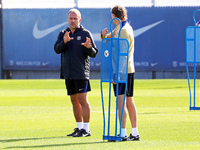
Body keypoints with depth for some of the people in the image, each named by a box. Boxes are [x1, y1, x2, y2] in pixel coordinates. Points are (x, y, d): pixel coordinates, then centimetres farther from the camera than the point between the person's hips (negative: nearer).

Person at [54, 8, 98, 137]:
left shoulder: (85, 33, -1)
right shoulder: (63, 34, 12)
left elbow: (94, 54, -5)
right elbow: (57, 49, -2)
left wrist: (89, 47, -26)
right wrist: (64, 42, -20)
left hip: (81, 73, -6)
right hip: (68, 73, 6)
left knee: (83, 100, -9)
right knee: (74, 101, 10)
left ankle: (86, 129, -8)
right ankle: (79, 127, 18)